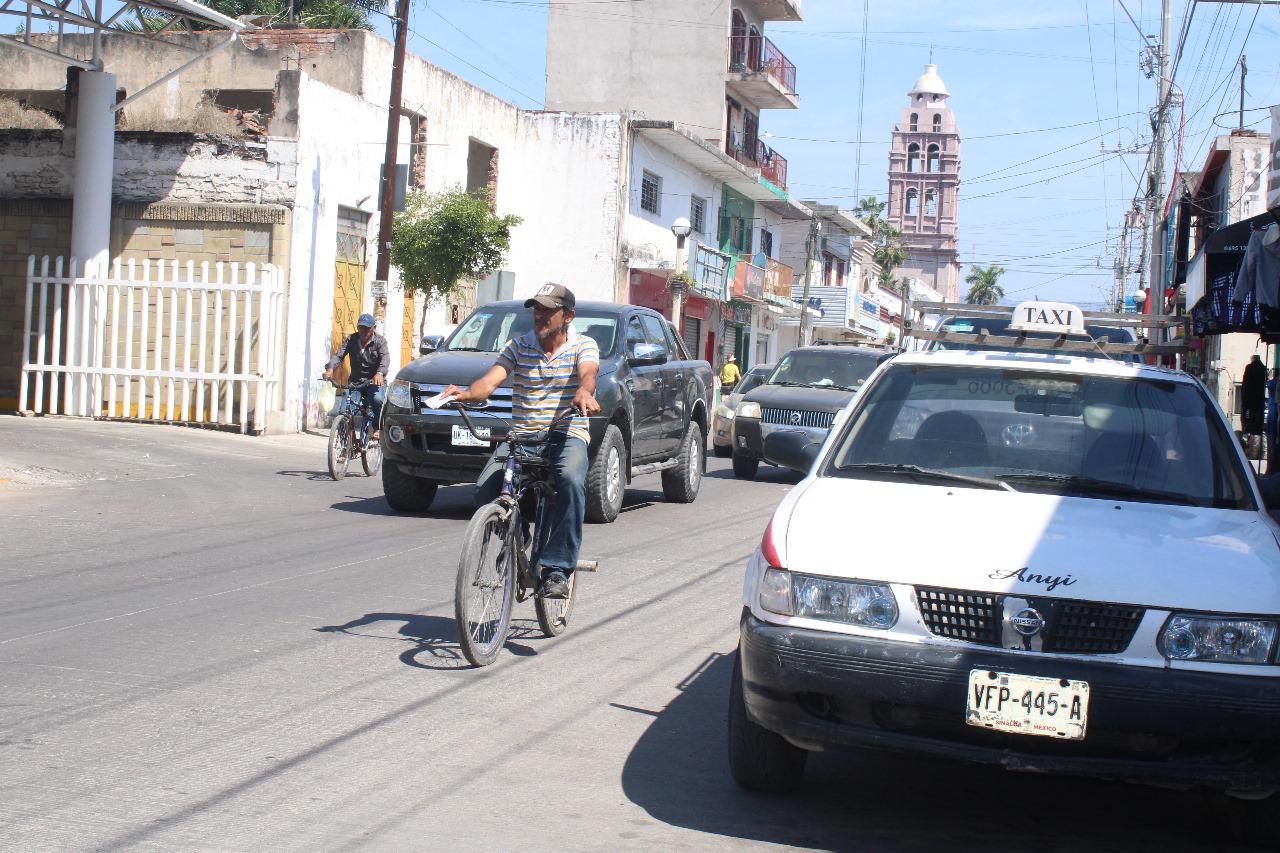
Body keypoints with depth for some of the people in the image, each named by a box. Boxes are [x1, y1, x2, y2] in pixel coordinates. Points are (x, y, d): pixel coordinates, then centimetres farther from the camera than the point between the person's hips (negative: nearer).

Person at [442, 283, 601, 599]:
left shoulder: (584, 346, 4)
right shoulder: (519, 346, 11)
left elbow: (588, 374, -19)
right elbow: (490, 380, -5)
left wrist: (584, 392, -45)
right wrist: (467, 393, -29)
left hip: (567, 434, -3)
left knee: (571, 480, -36)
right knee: (486, 489, -22)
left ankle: (557, 569, -29)